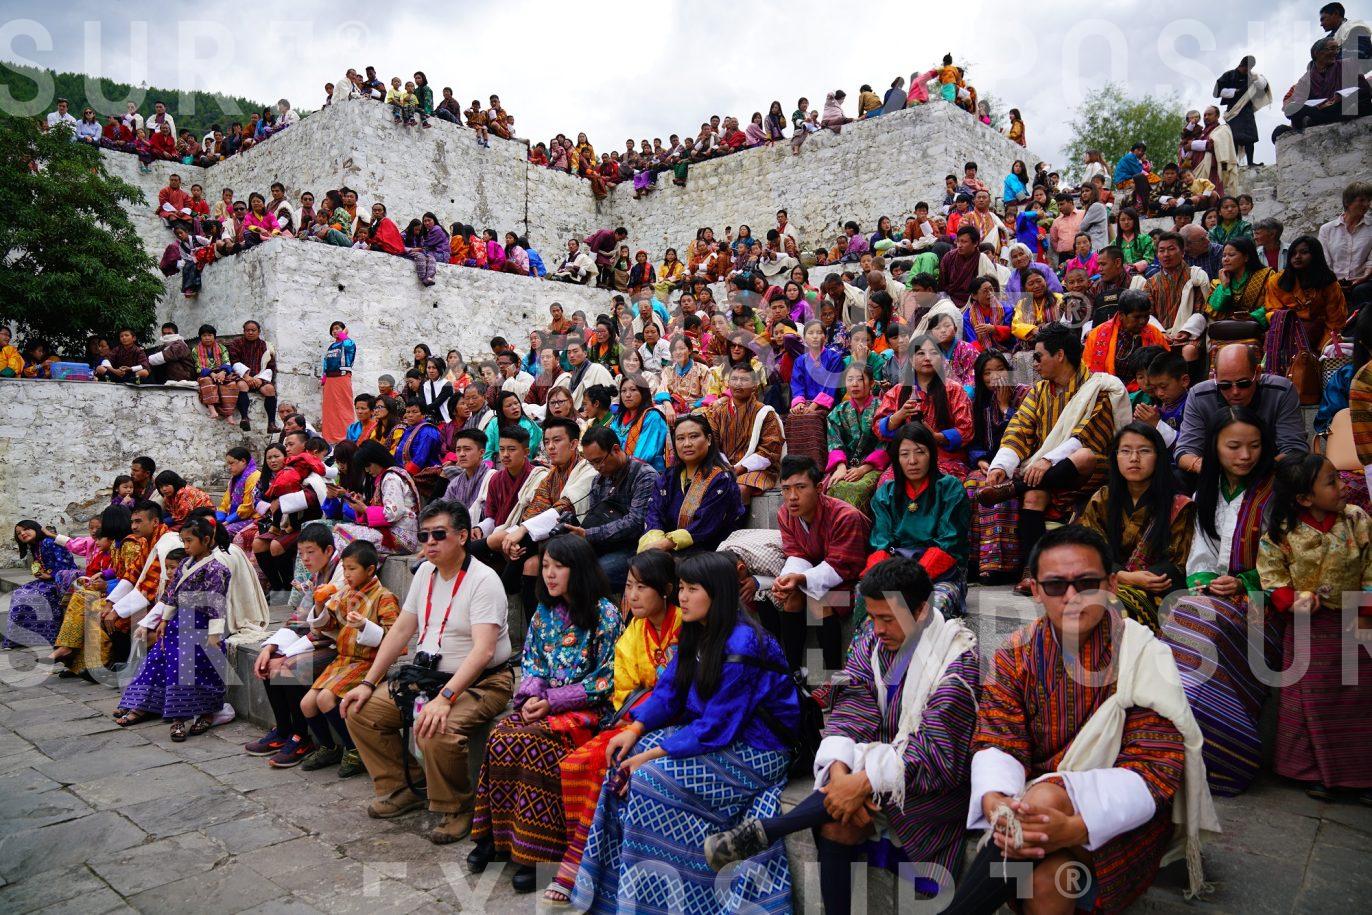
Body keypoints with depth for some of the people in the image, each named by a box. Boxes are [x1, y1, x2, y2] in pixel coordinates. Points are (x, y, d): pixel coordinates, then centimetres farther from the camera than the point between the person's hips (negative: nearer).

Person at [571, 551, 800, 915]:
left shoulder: (740, 647, -25)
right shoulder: (696, 633, 3)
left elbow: (716, 728, -25)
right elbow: (669, 690, 6)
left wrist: (652, 755, -22)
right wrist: (635, 730, -9)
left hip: (755, 749, -9)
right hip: (709, 732, 9)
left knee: (651, 779, -22)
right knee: (624, 763, -3)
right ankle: (612, 880, 5)